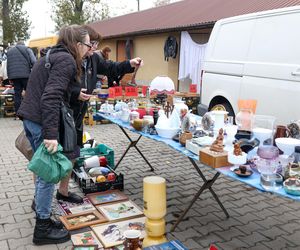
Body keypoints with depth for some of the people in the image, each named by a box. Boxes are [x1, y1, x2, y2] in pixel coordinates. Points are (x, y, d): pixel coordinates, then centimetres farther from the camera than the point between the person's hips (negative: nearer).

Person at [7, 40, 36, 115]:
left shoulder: (9, 51, 20)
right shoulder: (27, 49, 7)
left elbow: (8, 65, 18)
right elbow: (34, 62, -7)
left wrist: (9, 77, 20)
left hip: (14, 76, 4)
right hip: (25, 75, -3)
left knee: (17, 94, 6)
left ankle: (17, 113, 6)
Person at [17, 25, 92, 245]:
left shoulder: (53, 56, 18)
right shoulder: (67, 61, -12)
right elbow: (51, 97, -24)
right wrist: (51, 134, -29)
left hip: (31, 119, 10)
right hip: (42, 122, -10)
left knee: (43, 171, 17)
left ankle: (43, 218, 29)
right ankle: (43, 229, 11)